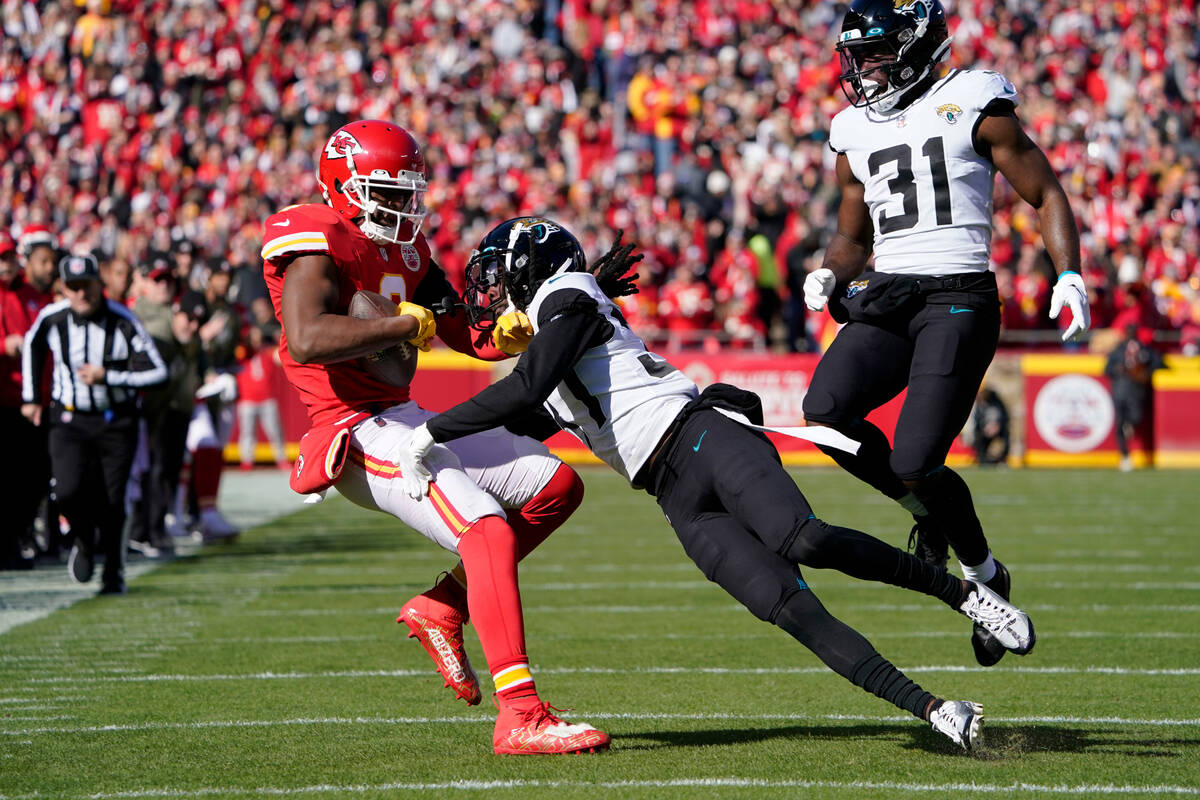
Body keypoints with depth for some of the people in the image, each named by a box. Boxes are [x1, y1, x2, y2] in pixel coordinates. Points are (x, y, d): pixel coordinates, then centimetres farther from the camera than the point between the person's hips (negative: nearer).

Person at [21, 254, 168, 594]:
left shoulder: (123, 321, -14)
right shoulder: (52, 318, -6)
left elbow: (158, 373, -14)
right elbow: (31, 345, 18)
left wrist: (107, 376, -21)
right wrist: (30, 397, 17)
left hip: (116, 422, -1)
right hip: (70, 421, 1)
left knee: (111, 502, -3)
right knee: (68, 491, -19)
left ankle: (114, 572, 21)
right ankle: (84, 541, 14)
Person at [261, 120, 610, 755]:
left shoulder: (404, 249, 15)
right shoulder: (316, 240, -13)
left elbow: (476, 339, 19)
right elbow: (306, 340, -31)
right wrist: (410, 322, -25)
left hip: (405, 420, 10)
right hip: (359, 435, -10)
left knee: (557, 486, 8)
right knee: (488, 530, -24)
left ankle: (441, 607, 10)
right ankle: (520, 717, -30)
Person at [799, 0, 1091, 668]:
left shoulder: (973, 105, 1)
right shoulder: (856, 134, 18)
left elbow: (1046, 193, 5)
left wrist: (1070, 275, -8)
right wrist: (831, 275, 6)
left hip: (960, 296, -6)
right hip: (887, 297, 6)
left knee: (915, 460, -18)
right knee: (826, 409, -22)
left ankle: (985, 574, 10)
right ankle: (928, 511, 5)